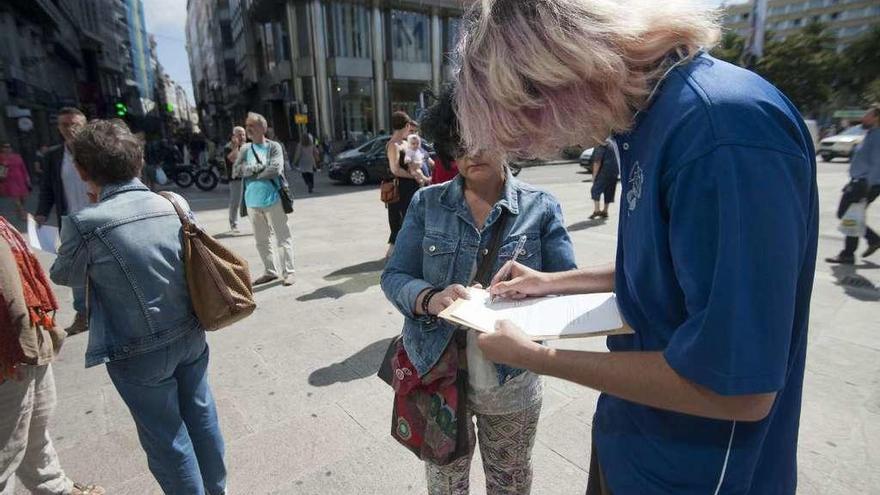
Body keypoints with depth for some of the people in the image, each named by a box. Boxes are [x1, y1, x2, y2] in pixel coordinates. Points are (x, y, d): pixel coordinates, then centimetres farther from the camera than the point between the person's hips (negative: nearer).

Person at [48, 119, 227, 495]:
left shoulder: (85, 224, -18)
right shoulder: (175, 205, -6)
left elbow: (64, 277, 2)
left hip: (141, 354, -5)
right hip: (190, 336, 5)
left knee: (167, 440, 15)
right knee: (201, 416, 23)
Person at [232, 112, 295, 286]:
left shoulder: (274, 147, -4)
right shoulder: (245, 149, 9)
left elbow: (276, 169, -19)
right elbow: (236, 170, -3)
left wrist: (251, 172, -8)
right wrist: (260, 167, -13)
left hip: (273, 199, -5)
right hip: (253, 201, 5)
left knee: (283, 237, -1)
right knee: (261, 240, 13)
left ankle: (287, 272, 5)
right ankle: (270, 271, 25)